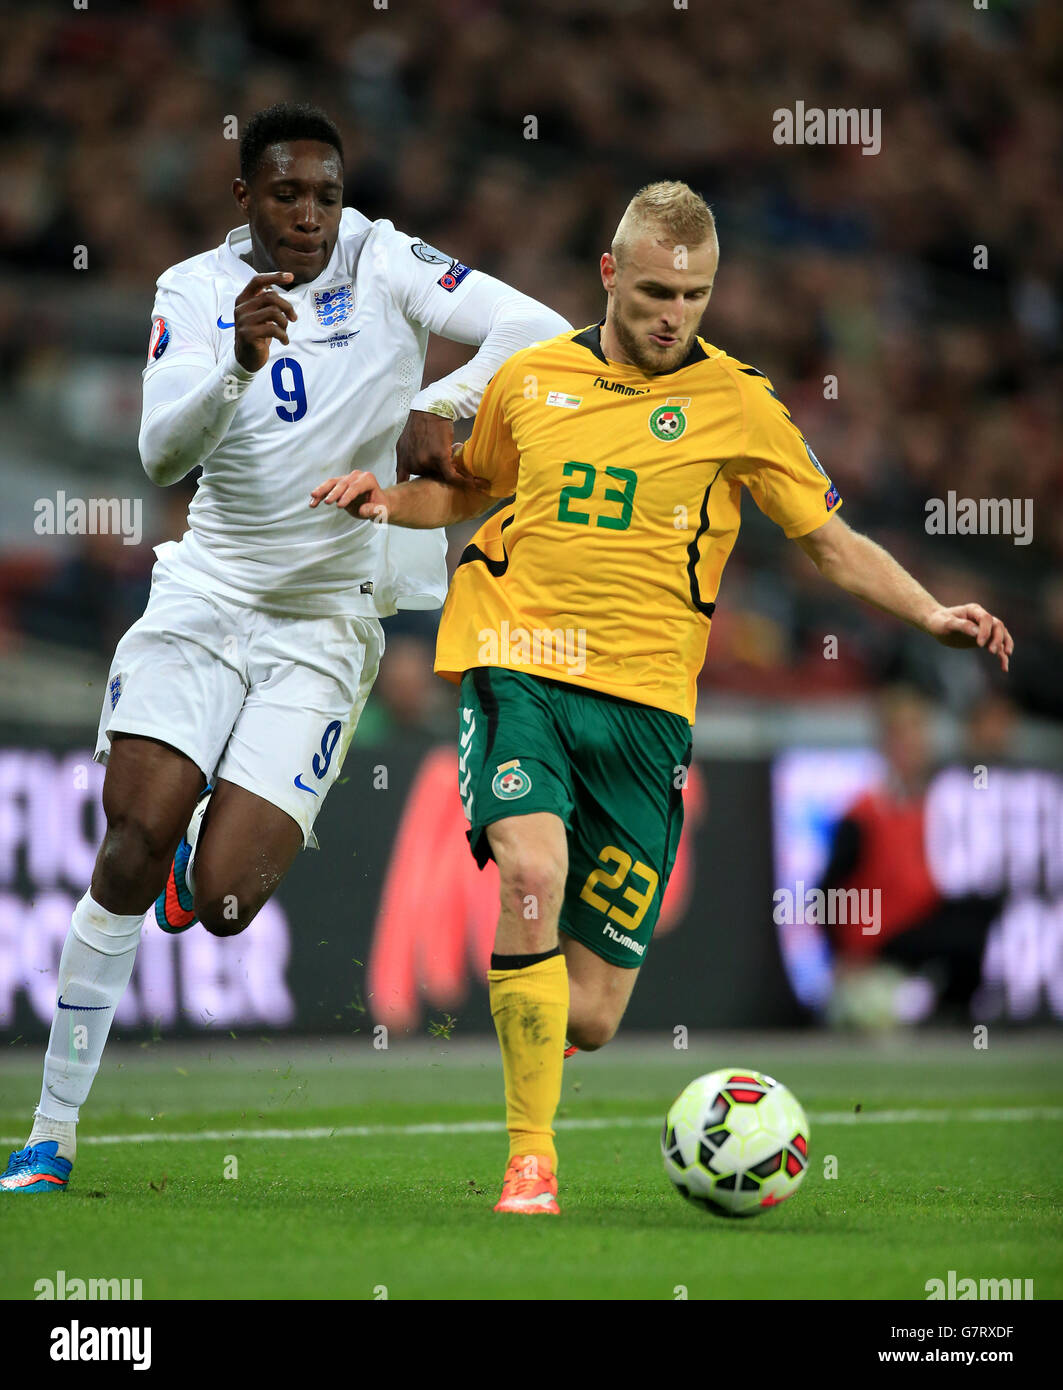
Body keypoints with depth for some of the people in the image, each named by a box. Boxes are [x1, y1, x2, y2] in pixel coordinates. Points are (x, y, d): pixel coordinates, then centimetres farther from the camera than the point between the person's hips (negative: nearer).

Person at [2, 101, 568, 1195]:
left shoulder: (384, 265, -4)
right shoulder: (196, 291, 0)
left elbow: (542, 334, -11)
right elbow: (162, 454, -14)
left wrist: (440, 407, -23)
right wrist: (239, 362, -31)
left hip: (325, 624, -1)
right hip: (206, 595, 1)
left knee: (221, 901, -11)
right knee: (133, 843, -15)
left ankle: (216, 853, 31)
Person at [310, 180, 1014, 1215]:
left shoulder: (735, 403, 4)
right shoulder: (531, 379, 9)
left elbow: (833, 542, 7)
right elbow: (471, 489, 27)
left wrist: (931, 613, -8)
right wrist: (390, 499, 7)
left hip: (643, 700, 0)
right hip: (518, 668, 0)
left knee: (591, 1017, -2)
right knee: (533, 870, -30)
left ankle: (529, 1036, 36)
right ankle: (531, 1160, -21)